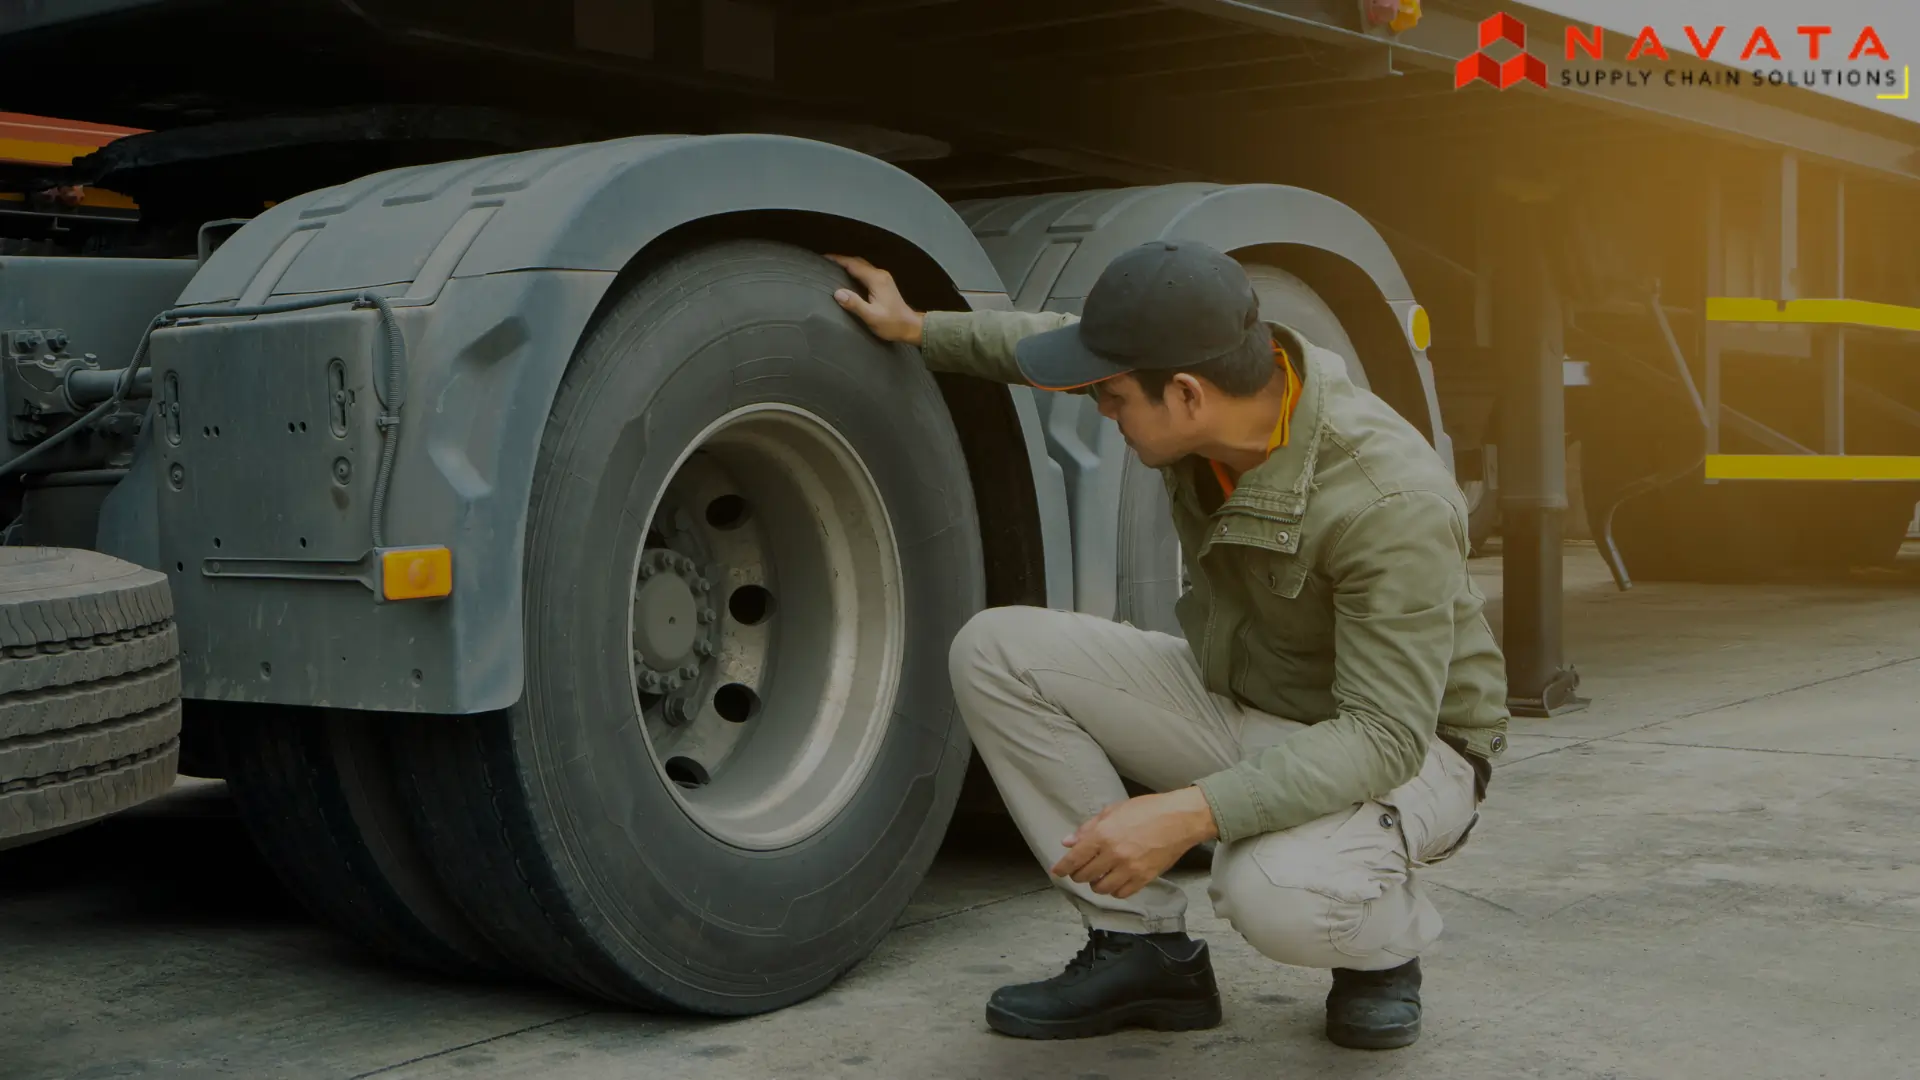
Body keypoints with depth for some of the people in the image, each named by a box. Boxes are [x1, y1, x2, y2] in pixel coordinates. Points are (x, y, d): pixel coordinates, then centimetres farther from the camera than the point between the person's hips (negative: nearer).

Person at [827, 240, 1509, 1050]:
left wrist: (1191, 812, -44)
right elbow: (1082, 342, 10)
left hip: (1405, 750, -7)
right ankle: (1145, 948, -3)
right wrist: (920, 330, 12)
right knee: (997, 652, -11)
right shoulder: (1210, 374, -14)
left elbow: (1385, 734, -34)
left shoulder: (1391, 500, -34)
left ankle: (1384, 944, 1)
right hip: (1233, 696, 7)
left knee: (1278, 893, -39)